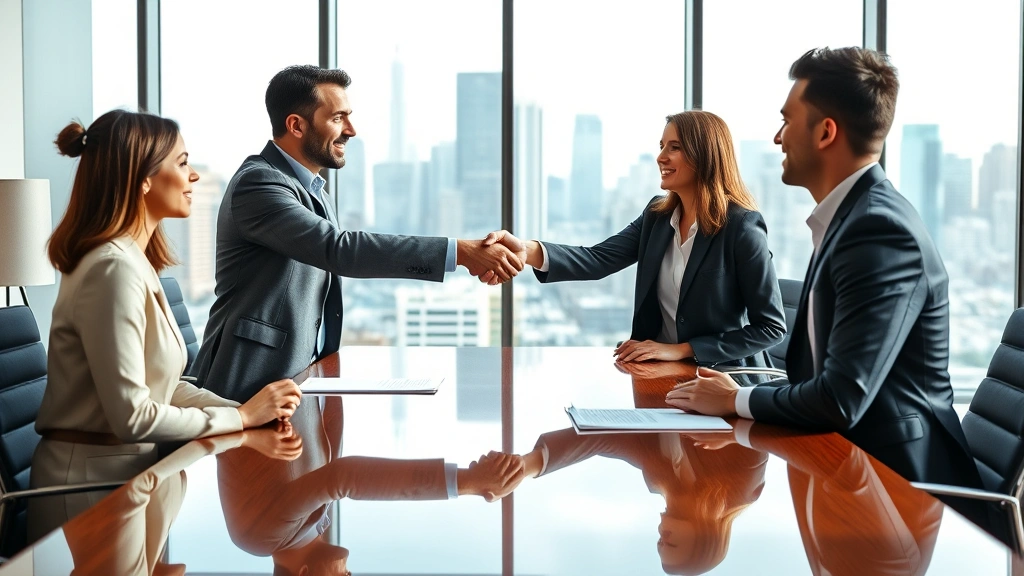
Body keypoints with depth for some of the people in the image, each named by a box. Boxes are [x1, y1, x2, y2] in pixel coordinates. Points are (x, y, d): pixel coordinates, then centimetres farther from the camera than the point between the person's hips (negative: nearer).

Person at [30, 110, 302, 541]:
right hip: (91, 482, -8)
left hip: (127, 469, 8)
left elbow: (163, 386, 7)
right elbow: (132, 415, -24)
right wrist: (242, 417, -14)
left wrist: (252, 412, -6)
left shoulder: (136, 262, 9)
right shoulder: (115, 268, -21)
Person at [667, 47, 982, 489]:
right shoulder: (852, 216, 9)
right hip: (860, 460, 8)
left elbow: (841, 400, -25)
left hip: (897, 478, -8)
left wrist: (736, 400, -10)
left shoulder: (881, 229, -21)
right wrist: (741, 390, -3)